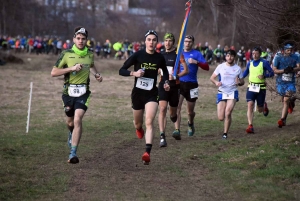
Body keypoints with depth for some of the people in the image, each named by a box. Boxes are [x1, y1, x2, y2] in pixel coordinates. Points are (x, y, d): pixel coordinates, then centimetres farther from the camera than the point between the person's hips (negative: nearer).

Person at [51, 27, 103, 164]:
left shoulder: (90, 55, 4)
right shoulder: (66, 54, -6)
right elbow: (53, 72, -8)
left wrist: (96, 74, 9)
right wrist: (71, 68, -18)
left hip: (83, 92, 0)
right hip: (68, 92, 0)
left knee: (78, 120, -18)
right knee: (70, 122, 15)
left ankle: (73, 153, -18)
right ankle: (72, 133, 54)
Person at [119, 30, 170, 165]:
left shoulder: (160, 58, -2)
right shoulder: (138, 55, -9)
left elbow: (165, 71, 19)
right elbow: (121, 70, -7)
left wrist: (166, 82, 0)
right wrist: (134, 73, -24)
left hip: (152, 94, 0)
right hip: (137, 93, 0)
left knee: (149, 122, -18)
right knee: (138, 123, 18)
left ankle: (147, 152, -26)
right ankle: (138, 128, 57)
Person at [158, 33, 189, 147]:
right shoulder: (161, 55, 7)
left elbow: (186, 70, -6)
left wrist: (176, 76, -19)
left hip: (174, 85, -1)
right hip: (163, 85, 1)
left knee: (173, 113, 11)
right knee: (162, 109, -17)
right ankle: (162, 137, -22)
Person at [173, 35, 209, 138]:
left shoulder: (196, 54, 0)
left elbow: (206, 67, -10)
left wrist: (196, 62, -24)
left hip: (191, 85, -1)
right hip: (179, 83, 1)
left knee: (190, 112, 11)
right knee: (177, 107, -19)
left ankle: (190, 124, 44)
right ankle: (177, 130, -23)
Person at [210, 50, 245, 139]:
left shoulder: (238, 68, 4)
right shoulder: (221, 66, 1)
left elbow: (242, 82, 11)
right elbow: (212, 78, 5)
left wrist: (239, 82, -13)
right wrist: (216, 82, -17)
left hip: (233, 93, -1)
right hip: (221, 93, 1)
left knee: (228, 113, -19)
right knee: (221, 118, -3)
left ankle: (225, 133, -6)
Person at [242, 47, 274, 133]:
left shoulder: (264, 63, -5)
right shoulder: (250, 63, 7)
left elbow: (272, 73, -5)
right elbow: (245, 73, 22)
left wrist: (264, 76, -23)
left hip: (261, 88, -2)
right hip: (251, 87, 2)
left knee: (260, 110, 6)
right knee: (250, 105, -17)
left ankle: (264, 106, 45)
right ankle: (250, 126, -18)